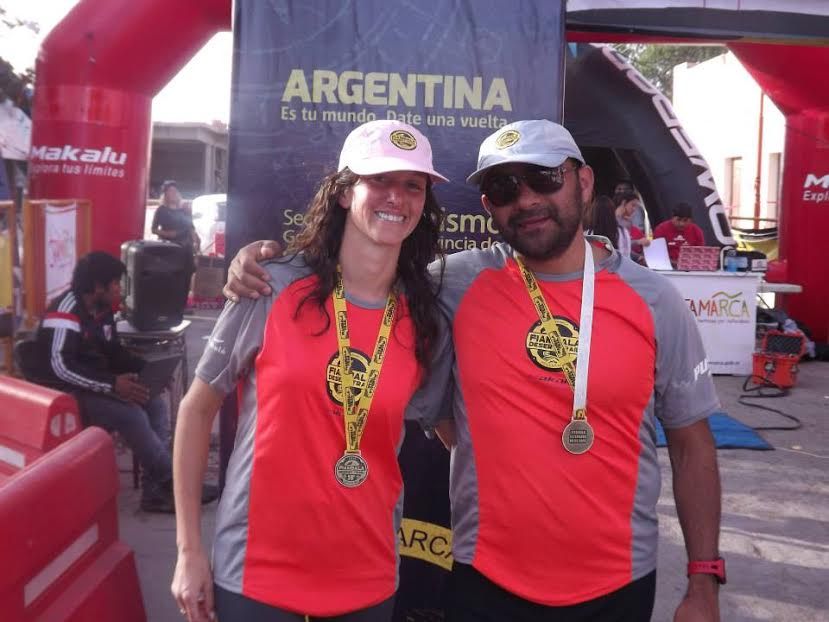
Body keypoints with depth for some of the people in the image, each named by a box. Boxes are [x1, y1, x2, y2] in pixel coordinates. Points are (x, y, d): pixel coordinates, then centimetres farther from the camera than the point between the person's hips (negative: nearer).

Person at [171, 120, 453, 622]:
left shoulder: (429, 323, -3)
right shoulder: (273, 290, -10)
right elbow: (198, 409, -2)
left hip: (368, 579, 3)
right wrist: (190, 550, -3)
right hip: (256, 574, -2)